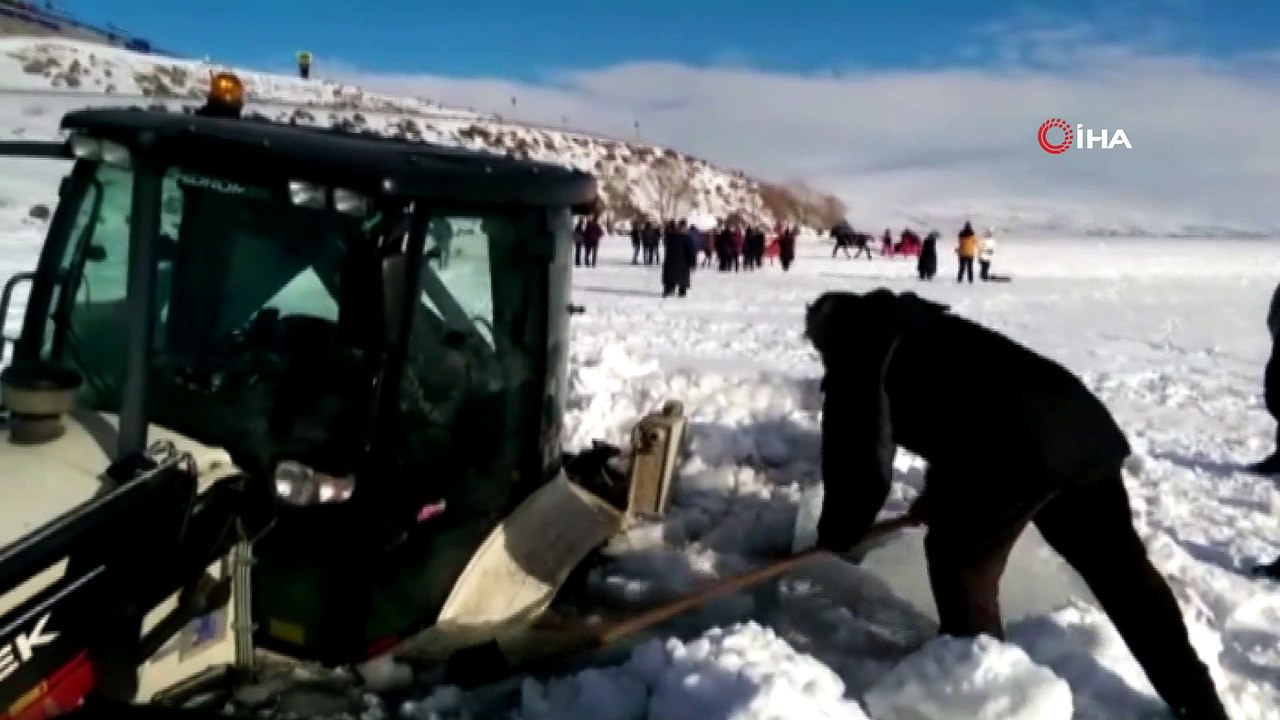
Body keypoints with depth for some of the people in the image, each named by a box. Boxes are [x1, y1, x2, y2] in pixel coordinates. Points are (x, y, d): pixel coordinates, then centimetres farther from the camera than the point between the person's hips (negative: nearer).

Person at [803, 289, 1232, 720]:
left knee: (960, 567, 12)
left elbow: (861, 465, -1)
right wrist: (941, 492, 46)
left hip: (1012, 452, -9)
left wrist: (836, 535, 16)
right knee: (1121, 567, 18)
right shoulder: (921, 325, 32)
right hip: (1077, 422, 9)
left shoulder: (856, 362, 5)